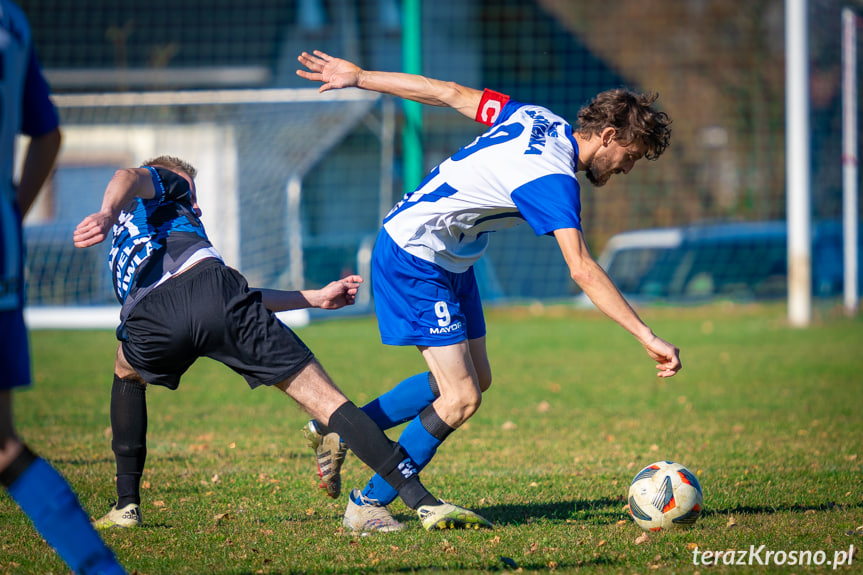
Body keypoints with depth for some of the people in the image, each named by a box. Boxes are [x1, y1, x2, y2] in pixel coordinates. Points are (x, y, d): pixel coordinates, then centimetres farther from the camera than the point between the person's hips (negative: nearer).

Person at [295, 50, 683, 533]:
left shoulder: (537, 119, 1)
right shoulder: (553, 179, -26)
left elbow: (450, 94, 6)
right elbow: (582, 271, -34)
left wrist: (358, 77, 12)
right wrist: (648, 337, -36)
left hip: (450, 261, 10)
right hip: (414, 257, -10)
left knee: (476, 378, 11)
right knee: (461, 397, -12)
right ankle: (369, 505, 0)